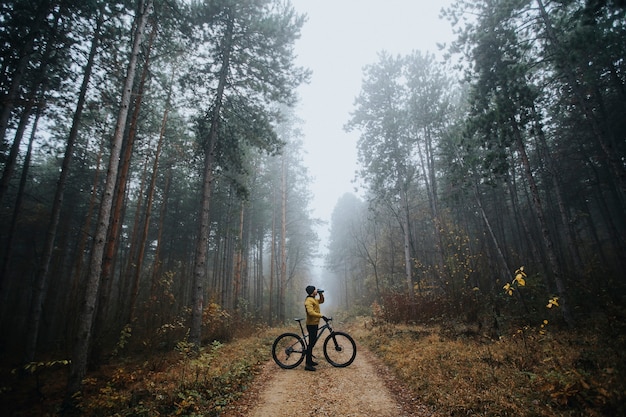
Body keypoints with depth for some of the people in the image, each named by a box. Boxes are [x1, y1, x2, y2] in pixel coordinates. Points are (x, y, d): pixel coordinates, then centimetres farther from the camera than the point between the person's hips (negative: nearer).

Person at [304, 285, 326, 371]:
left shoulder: (313, 300, 13)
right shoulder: (309, 301, -18)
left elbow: (321, 301, 26)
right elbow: (311, 312, -29)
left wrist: (321, 294, 9)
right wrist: (321, 316, -30)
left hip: (314, 324, 10)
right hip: (311, 324, -10)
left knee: (313, 342, 18)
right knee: (311, 343, -8)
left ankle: (310, 361, 30)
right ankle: (307, 364, -3)